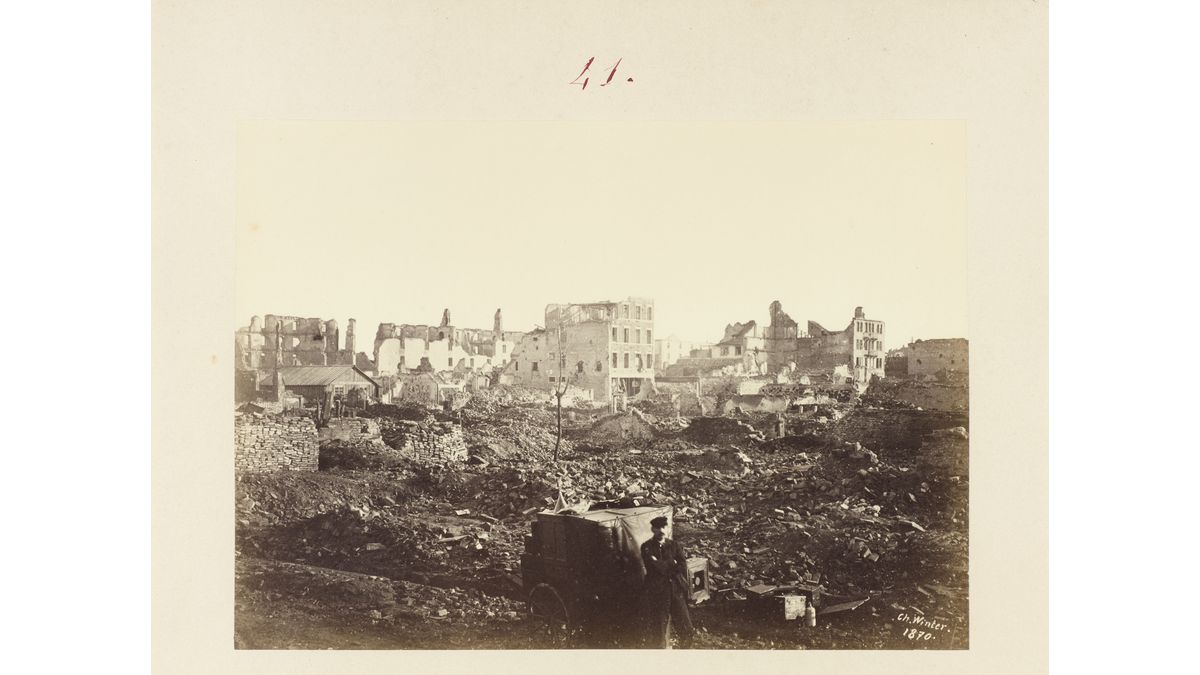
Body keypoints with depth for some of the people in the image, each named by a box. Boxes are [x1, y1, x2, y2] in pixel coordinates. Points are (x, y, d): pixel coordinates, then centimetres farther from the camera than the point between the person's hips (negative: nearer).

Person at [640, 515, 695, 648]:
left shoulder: (675, 545, 11)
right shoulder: (647, 547, 1)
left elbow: (683, 567, 0)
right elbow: (655, 568, -13)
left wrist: (665, 566, -8)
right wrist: (673, 563, -4)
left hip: (676, 591, 3)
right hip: (658, 592, -3)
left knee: (686, 630, 2)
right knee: (659, 630, 3)